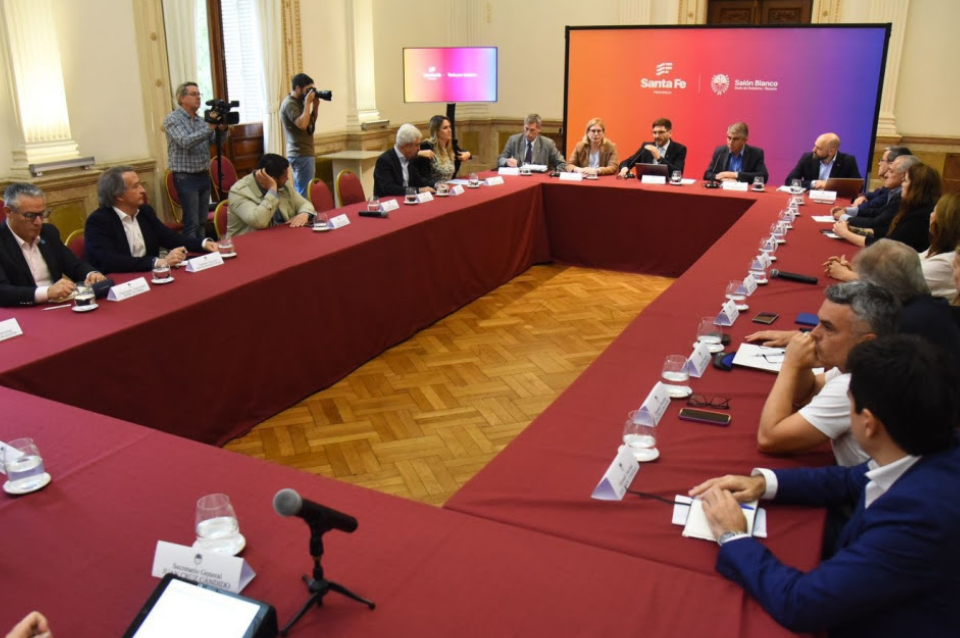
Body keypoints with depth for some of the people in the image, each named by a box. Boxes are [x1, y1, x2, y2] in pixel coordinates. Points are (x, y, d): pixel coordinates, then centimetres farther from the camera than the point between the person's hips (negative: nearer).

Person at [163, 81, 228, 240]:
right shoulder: (173, 119, -8)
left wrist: (223, 129, -14)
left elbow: (215, 141, 7)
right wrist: (210, 127, -30)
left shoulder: (200, 120, 13)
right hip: (186, 178, -6)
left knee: (202, 221, 12)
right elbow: (185, 142, -23)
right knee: (192, 222, -6)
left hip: (204, 176, 6)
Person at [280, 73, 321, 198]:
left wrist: (315, 107, 6)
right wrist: (308, 103, -18)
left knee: (300, 192, 13)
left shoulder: (298, 102, 15)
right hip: (301, 155, -10)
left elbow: (310, 124, 19)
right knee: (304, 194, -11)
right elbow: (302, 124, -27)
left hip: (303, 153, 10)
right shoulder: (289, 104, -13)